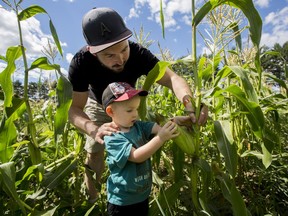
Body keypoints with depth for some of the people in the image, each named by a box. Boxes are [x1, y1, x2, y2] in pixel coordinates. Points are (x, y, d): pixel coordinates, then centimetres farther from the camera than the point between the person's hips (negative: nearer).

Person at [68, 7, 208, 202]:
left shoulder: (137, 53, -34)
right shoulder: (81, 63, -35)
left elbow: (171, 78, -41)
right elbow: (74, 109, -35)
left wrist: (191, 104, -62)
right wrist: (93, 129, -57)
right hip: (99, 106, 0)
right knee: (94, 152, 1)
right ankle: (91, 198, 27)